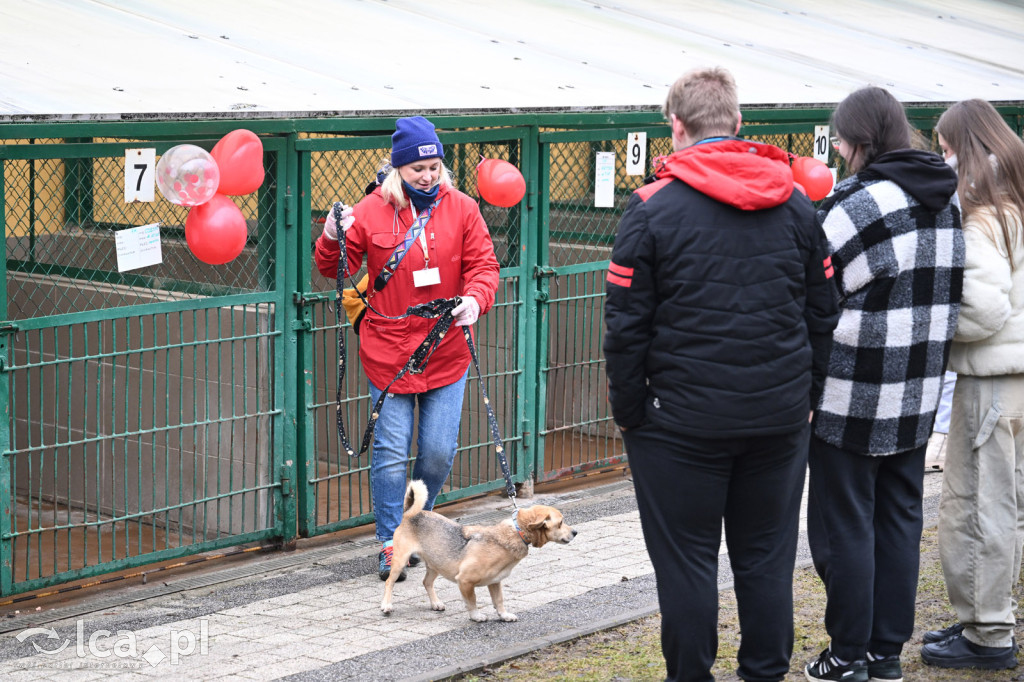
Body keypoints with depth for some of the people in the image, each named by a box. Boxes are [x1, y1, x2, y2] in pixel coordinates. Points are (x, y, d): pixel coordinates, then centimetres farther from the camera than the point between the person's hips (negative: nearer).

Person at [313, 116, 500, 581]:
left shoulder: (461, 209, 1)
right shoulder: (371, 211, -3)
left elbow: (483, 265, 2)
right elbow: (334, 270, 2)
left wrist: (475, 299, -18)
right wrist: (332, 239, -20)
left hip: (446, 354, 2)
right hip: (388, 353, -2)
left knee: (439, 451, 5)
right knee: (391, 452, -1)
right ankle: (390, 543, 11)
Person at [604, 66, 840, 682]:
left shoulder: (653, 207, -8)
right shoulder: (796, 205, 5)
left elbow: (626, 325, -9)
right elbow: (824, 314, 9)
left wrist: (629, 412, 0)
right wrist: (807, 396, 16)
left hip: (684, 418, -4)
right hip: (780, 418, 4)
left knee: (687, 562, 6)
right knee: (767, 557, 13)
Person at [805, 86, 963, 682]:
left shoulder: (859, 203, -16)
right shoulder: (946, 196, 7)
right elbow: (949, 289, 13)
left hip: (855, 392, -7)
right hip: (919, 392, 7)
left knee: (845, 525, 3)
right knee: (899, 519, 14)